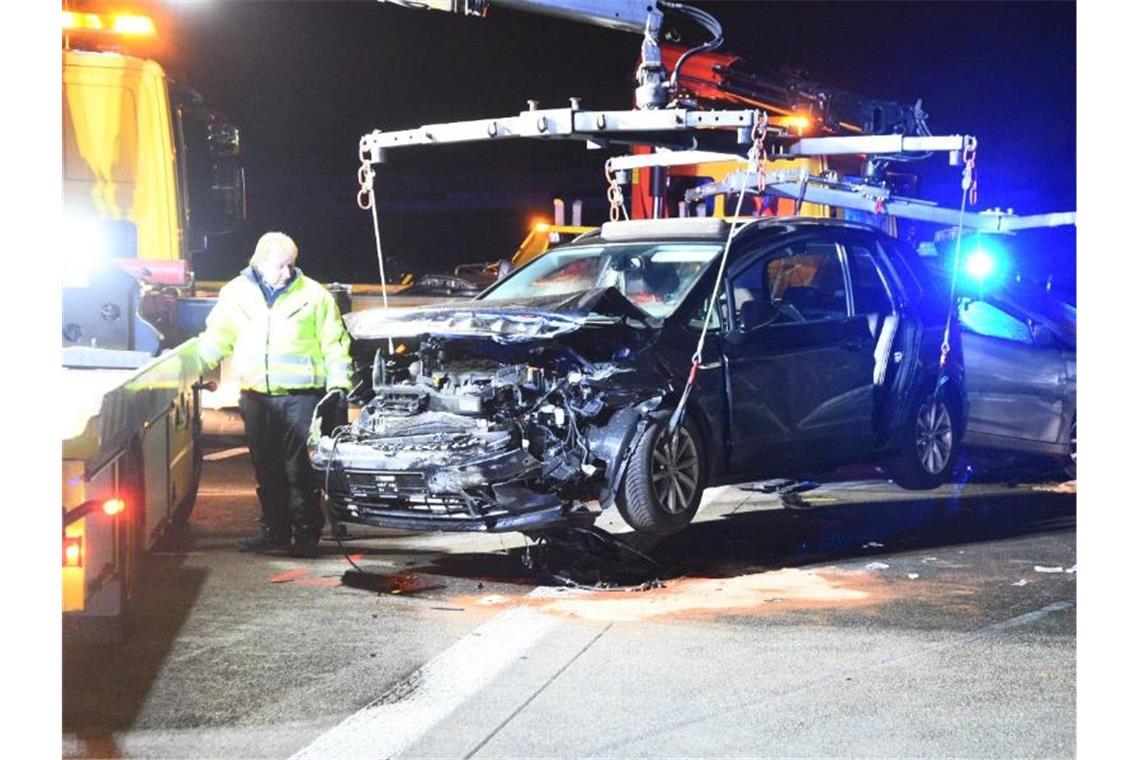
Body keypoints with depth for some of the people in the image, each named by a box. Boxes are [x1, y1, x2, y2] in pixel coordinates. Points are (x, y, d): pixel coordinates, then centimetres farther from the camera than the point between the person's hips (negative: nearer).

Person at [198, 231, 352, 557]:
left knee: (301, 468, -4)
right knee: (267, 469, 10)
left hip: (301, 394, -3)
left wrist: (338, 384, -4)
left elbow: (334, 343, 3)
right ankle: (275, 531, 19)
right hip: (256, 396, 3)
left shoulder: (313, 295, 1)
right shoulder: (236, 293, 7)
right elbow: (217, 337, 14)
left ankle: (307, 533, 3)